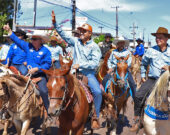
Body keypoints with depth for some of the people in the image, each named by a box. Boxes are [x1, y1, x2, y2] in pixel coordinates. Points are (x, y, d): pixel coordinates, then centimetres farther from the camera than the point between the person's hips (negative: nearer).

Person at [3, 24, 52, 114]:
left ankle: (49, 111, -11)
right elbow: (17, 40, 12)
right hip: (29, 73, 5)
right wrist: (9, 30, 8)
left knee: (43, 91, -24)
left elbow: (48, 64, -11)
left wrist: (36, 69, -18)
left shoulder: (45, 51, -6)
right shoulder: (28, 46, 6)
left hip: (40, 74, -5)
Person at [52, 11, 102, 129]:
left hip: (88, 74, -4)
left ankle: (96, 117, -11)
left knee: (98, 92, -27)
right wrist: (55, 23, -2)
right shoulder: (76, 41, 9)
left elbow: (95, 63, -13)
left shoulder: (94, 46, -4)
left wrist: (80, 64, -21)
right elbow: (63, 35, 8)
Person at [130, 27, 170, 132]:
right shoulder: (151, 50, 7)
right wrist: (143, 75, 18)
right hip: (152, 79, 1)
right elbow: (144, 63, 23)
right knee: (139, 96, -15)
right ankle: (137, 120, 1)